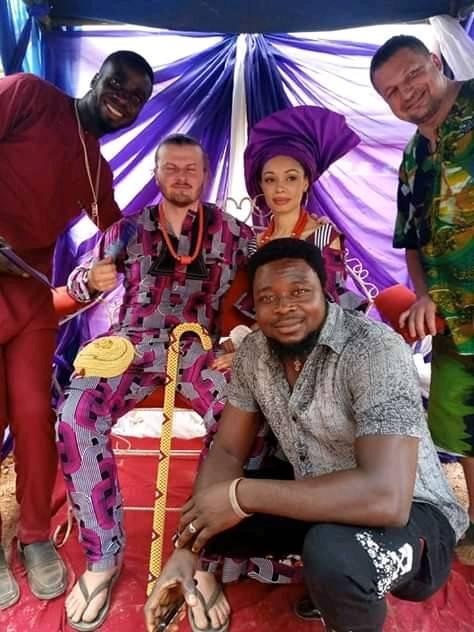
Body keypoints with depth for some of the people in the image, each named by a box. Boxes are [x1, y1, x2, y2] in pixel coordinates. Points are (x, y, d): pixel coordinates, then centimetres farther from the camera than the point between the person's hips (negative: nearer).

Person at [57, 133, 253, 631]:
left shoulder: (231, 231, 12)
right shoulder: (129, 229, 14)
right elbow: (77, 283, 13)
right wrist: (91, 280, -11)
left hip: (203, 345, -1)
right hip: (135, 343, 1)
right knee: (76, 417, -26)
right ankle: (102, 557, -8)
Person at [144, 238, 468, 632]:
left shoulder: (375, 350, -27)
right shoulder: (254, 351, -6)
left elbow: (386, 498, -37)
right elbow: (227, 451, -1)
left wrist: (239, 495, -31)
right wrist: (188, 547, -16)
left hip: (412, 515, -6)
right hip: (321, 503, 7)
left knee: (333, 553, -37)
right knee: (207, 514, -4)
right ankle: (322, 578, 13)